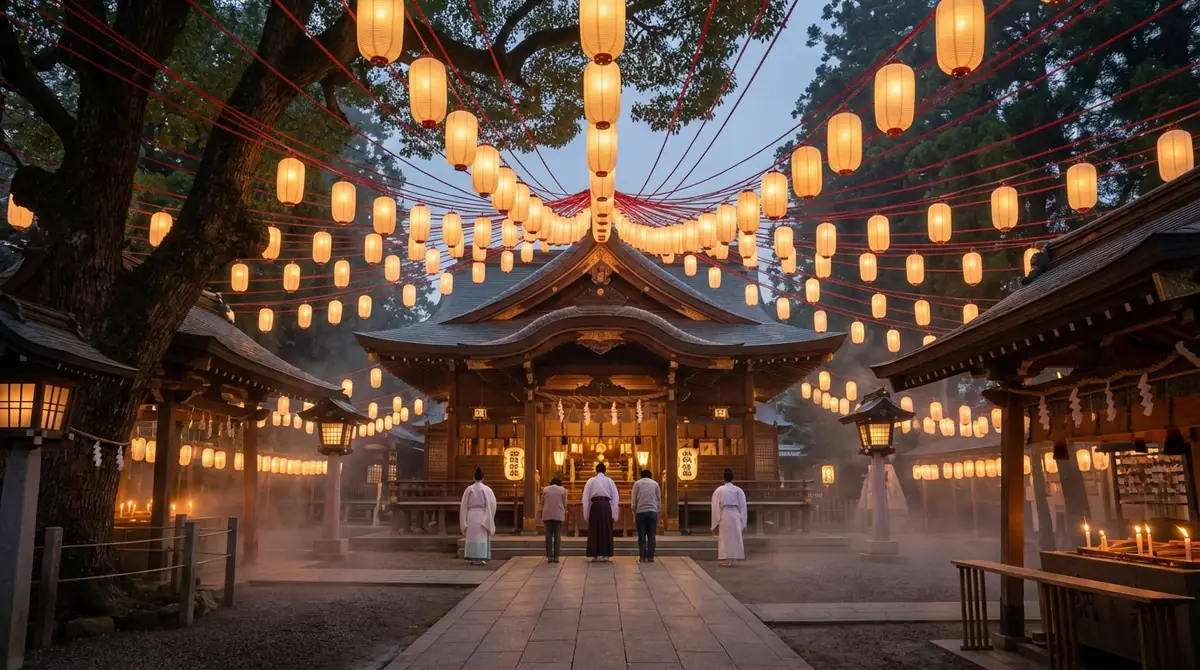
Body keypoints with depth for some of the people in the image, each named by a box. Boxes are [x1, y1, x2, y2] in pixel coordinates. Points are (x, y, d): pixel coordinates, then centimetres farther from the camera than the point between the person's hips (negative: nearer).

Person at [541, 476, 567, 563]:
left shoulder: (545, 489, 7)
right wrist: (565, 513, 18)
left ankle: (549, 557, -2)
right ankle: (556, 557, -4)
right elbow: (565, 504, 5)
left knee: (548, 535, 2)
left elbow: (542, 503, 9)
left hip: (547, 515, 1)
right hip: (558, 515, -1)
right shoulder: (563, 490, 4)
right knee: (557, 535, 0)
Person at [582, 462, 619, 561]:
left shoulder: (590, 481, 6)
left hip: (595, 505, -1)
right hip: (606, 505, 1)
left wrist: (586, 514, 6)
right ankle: (605, 555, 6)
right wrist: (614, 514, 7)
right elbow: (615, 497, 5)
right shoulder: (610, 481, 8)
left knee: (594, 530, 5)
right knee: (606, 529, 7)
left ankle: (596, 555, 2)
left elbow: (585, 498, 3)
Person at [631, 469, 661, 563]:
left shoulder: (637, 483, 7)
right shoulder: (655, 483, 11)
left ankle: (642, 557, -1)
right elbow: (658, 499, 9)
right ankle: (650, 557, 0)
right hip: (653, 512, 1)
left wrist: (634, 513, 8)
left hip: (640, 512, -1)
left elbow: (634, 500, 4)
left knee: (642, 536, 2)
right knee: (651, 535, 3)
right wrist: (657, 511, 13)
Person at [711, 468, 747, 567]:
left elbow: (715, 507, 1)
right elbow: (743, 507, 4)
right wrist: (743, 522, 10)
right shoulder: (739, 491, 2)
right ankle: (733, 558, 13)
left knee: (725, 538, 7)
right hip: (735, 515, 1)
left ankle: (726, 560, 7)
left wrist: (715, 522, 8)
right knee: (735, 537, 10)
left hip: (724, 516, -1)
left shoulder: (718, 490, -1)